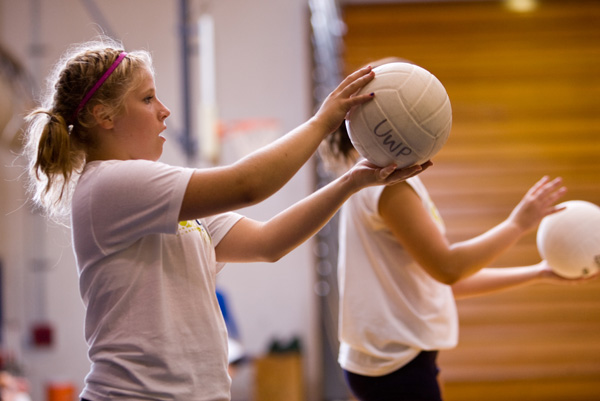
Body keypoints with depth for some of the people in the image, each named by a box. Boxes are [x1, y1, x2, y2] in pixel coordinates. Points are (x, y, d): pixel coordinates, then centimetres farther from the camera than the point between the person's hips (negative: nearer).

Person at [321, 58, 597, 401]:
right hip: (396, 365, -10)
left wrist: (538, 273, 15)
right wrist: (517, 224, -10)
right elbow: (446, 268, -21)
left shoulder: (387, 178, 16)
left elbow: (448, 281, 17)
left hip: (394, 360, 10)